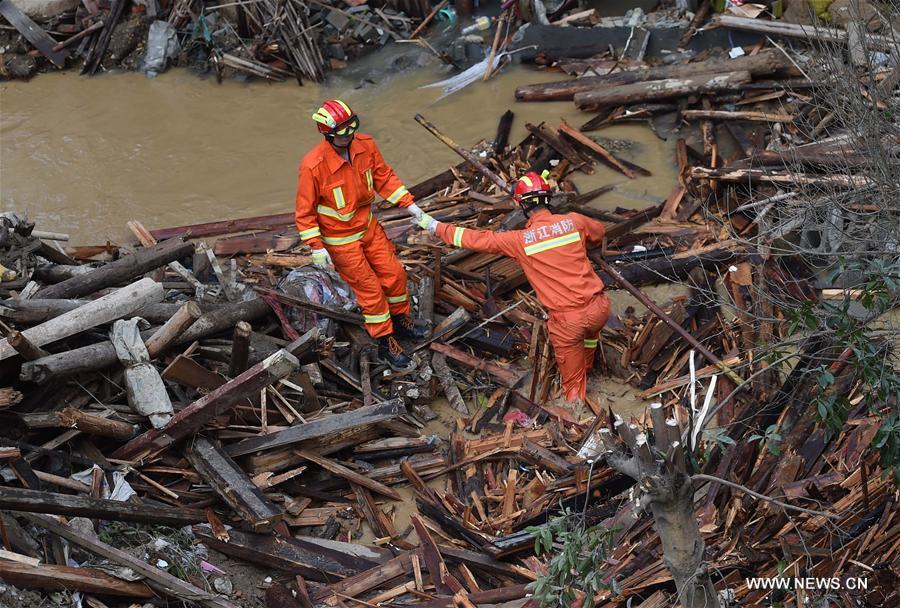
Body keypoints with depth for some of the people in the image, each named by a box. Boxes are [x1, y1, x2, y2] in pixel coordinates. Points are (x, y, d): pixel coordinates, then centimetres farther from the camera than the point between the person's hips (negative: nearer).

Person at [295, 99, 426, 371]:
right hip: (340, 240, -6)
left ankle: (400, 320, 41)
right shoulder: (313, 166, -30)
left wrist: (408, 204, -4)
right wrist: (317, 247, -20)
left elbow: (384, 176, 2)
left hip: (369, 226, 6)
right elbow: (305, 211, -19)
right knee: (370, 289, 3)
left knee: (394, 274, 13)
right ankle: (386, 345, 21)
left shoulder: (365, 145, -14)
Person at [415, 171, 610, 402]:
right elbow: (599, 232, 21)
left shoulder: (521, 240, -8)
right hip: (599, 306, 4)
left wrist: (436, 227, 9)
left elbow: (477, 239, -1)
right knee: (591, 331, 40)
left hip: (568, 318, -4)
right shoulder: (573, 221, -1)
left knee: (573, 382, 15)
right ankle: (586, 369, 60)